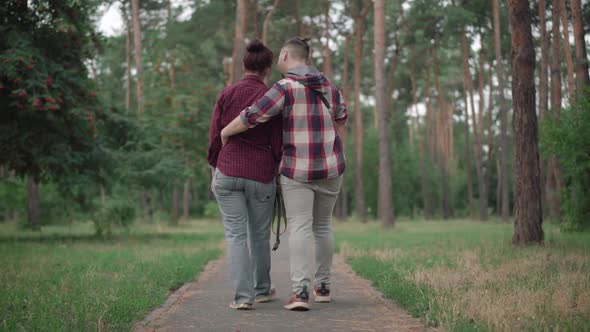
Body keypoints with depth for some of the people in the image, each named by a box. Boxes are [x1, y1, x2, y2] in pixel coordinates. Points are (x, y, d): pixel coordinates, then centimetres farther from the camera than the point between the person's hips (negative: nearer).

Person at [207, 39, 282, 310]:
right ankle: (262, 289, 29)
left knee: (235, 234, 2)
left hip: (228, 173, 1)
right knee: (260, 234, 14)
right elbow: (277, 144, -1)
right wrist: (277, 174, 12)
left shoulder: (226, 94, 1)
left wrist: (215, 172, 12)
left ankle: (243, 295, -6)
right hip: (261, 175, 0)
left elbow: (214, 138, 2)